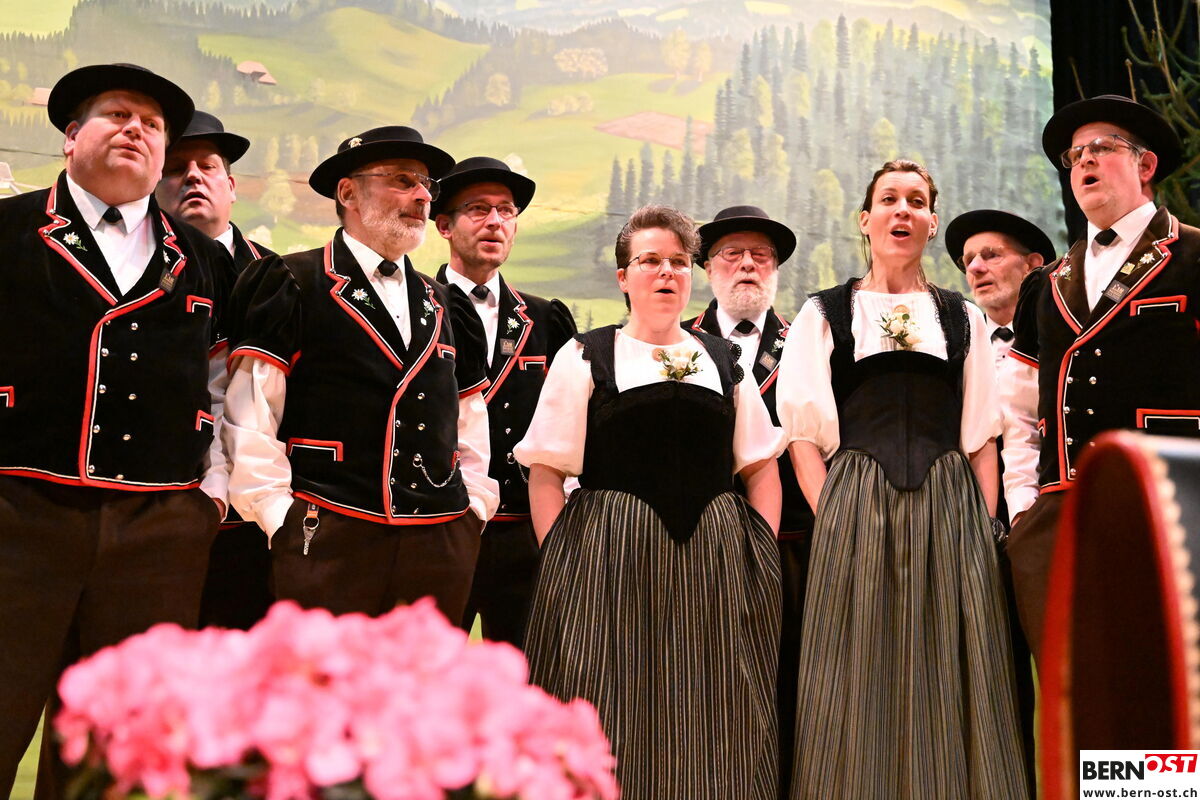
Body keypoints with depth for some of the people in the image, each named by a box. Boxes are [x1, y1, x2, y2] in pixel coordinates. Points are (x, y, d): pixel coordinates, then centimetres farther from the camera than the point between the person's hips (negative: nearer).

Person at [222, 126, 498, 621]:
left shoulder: (441, 306, 20)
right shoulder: (293, 284, 1)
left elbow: (469, 425, 24)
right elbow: (251, 417, -5)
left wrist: (474, 507, 13)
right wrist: (278, 517, -9)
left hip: (442, 542, 6)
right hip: (330, 540, -5)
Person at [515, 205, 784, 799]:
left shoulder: (724, 360, 15)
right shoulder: (586, 357, 5)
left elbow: (761, 466, 15)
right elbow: (545, 472, 0)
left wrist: (762, 552, 2)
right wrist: (562, 563, -10)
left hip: (714, 564, 3)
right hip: (609, 561, -3)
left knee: (714, 734, 4)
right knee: (614, 730, -1)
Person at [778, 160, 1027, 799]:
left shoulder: (962, 318, 15)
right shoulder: (825, 314, 9)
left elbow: (981, 437, 11)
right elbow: (806, 435, 3)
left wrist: (982, 529, -1)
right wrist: (834, 518, -10)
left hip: (949, 512, 2)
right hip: (856, 511, -2)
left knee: (947, 685, 1)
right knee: (861, 686, -2)